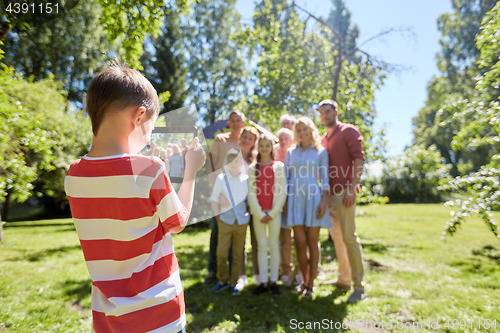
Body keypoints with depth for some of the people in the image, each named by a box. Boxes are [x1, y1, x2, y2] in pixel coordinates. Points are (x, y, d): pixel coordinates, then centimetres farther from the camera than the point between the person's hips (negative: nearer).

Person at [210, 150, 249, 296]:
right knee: (221, 253, 3)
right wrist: (218, 218, -1)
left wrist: (248, 214, -1)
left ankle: (233, 283, 22)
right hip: (226, 222, 0)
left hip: (242, 222, 1)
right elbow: (214, 199, 2)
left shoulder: (247, 179, -2)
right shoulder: (221, 178, -4)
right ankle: (223, 281, 24)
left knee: (238, 254, 7)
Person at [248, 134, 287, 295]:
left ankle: (274, 281, 14)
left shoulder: (279, 166, 3)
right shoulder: (252, 168, 6)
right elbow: (251, 193, 2)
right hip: (258, 213, 1)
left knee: (274, 245, 4)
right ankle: (263, 282, 12)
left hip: (274, 212, -1)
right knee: (262, 246, 5)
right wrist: (260, 214, -6)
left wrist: (272, 213, -8)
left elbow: (282, 192, -2)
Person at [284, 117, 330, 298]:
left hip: (313, 197, -2)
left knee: (312, 243, 2)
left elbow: (325, 179, 2)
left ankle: (310, 284, 15)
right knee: (300, 243, 0)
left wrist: (324, 202, -9)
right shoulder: (291, 152, 13)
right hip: (295, 197, 2)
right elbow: (286, 177, 12)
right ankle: (304, 280, 19)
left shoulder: (321, 152, 6)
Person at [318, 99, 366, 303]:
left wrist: (352, 188, -18)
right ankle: (344, 279, 24)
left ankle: (359, 286, 4)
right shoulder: (323, 139, 19)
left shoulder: (348, 131, -1)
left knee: (348, 236, -7)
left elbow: (359, 159, -10)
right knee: (336, 236, 12)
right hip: (329, 193, 7)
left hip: (344, 192, -7)